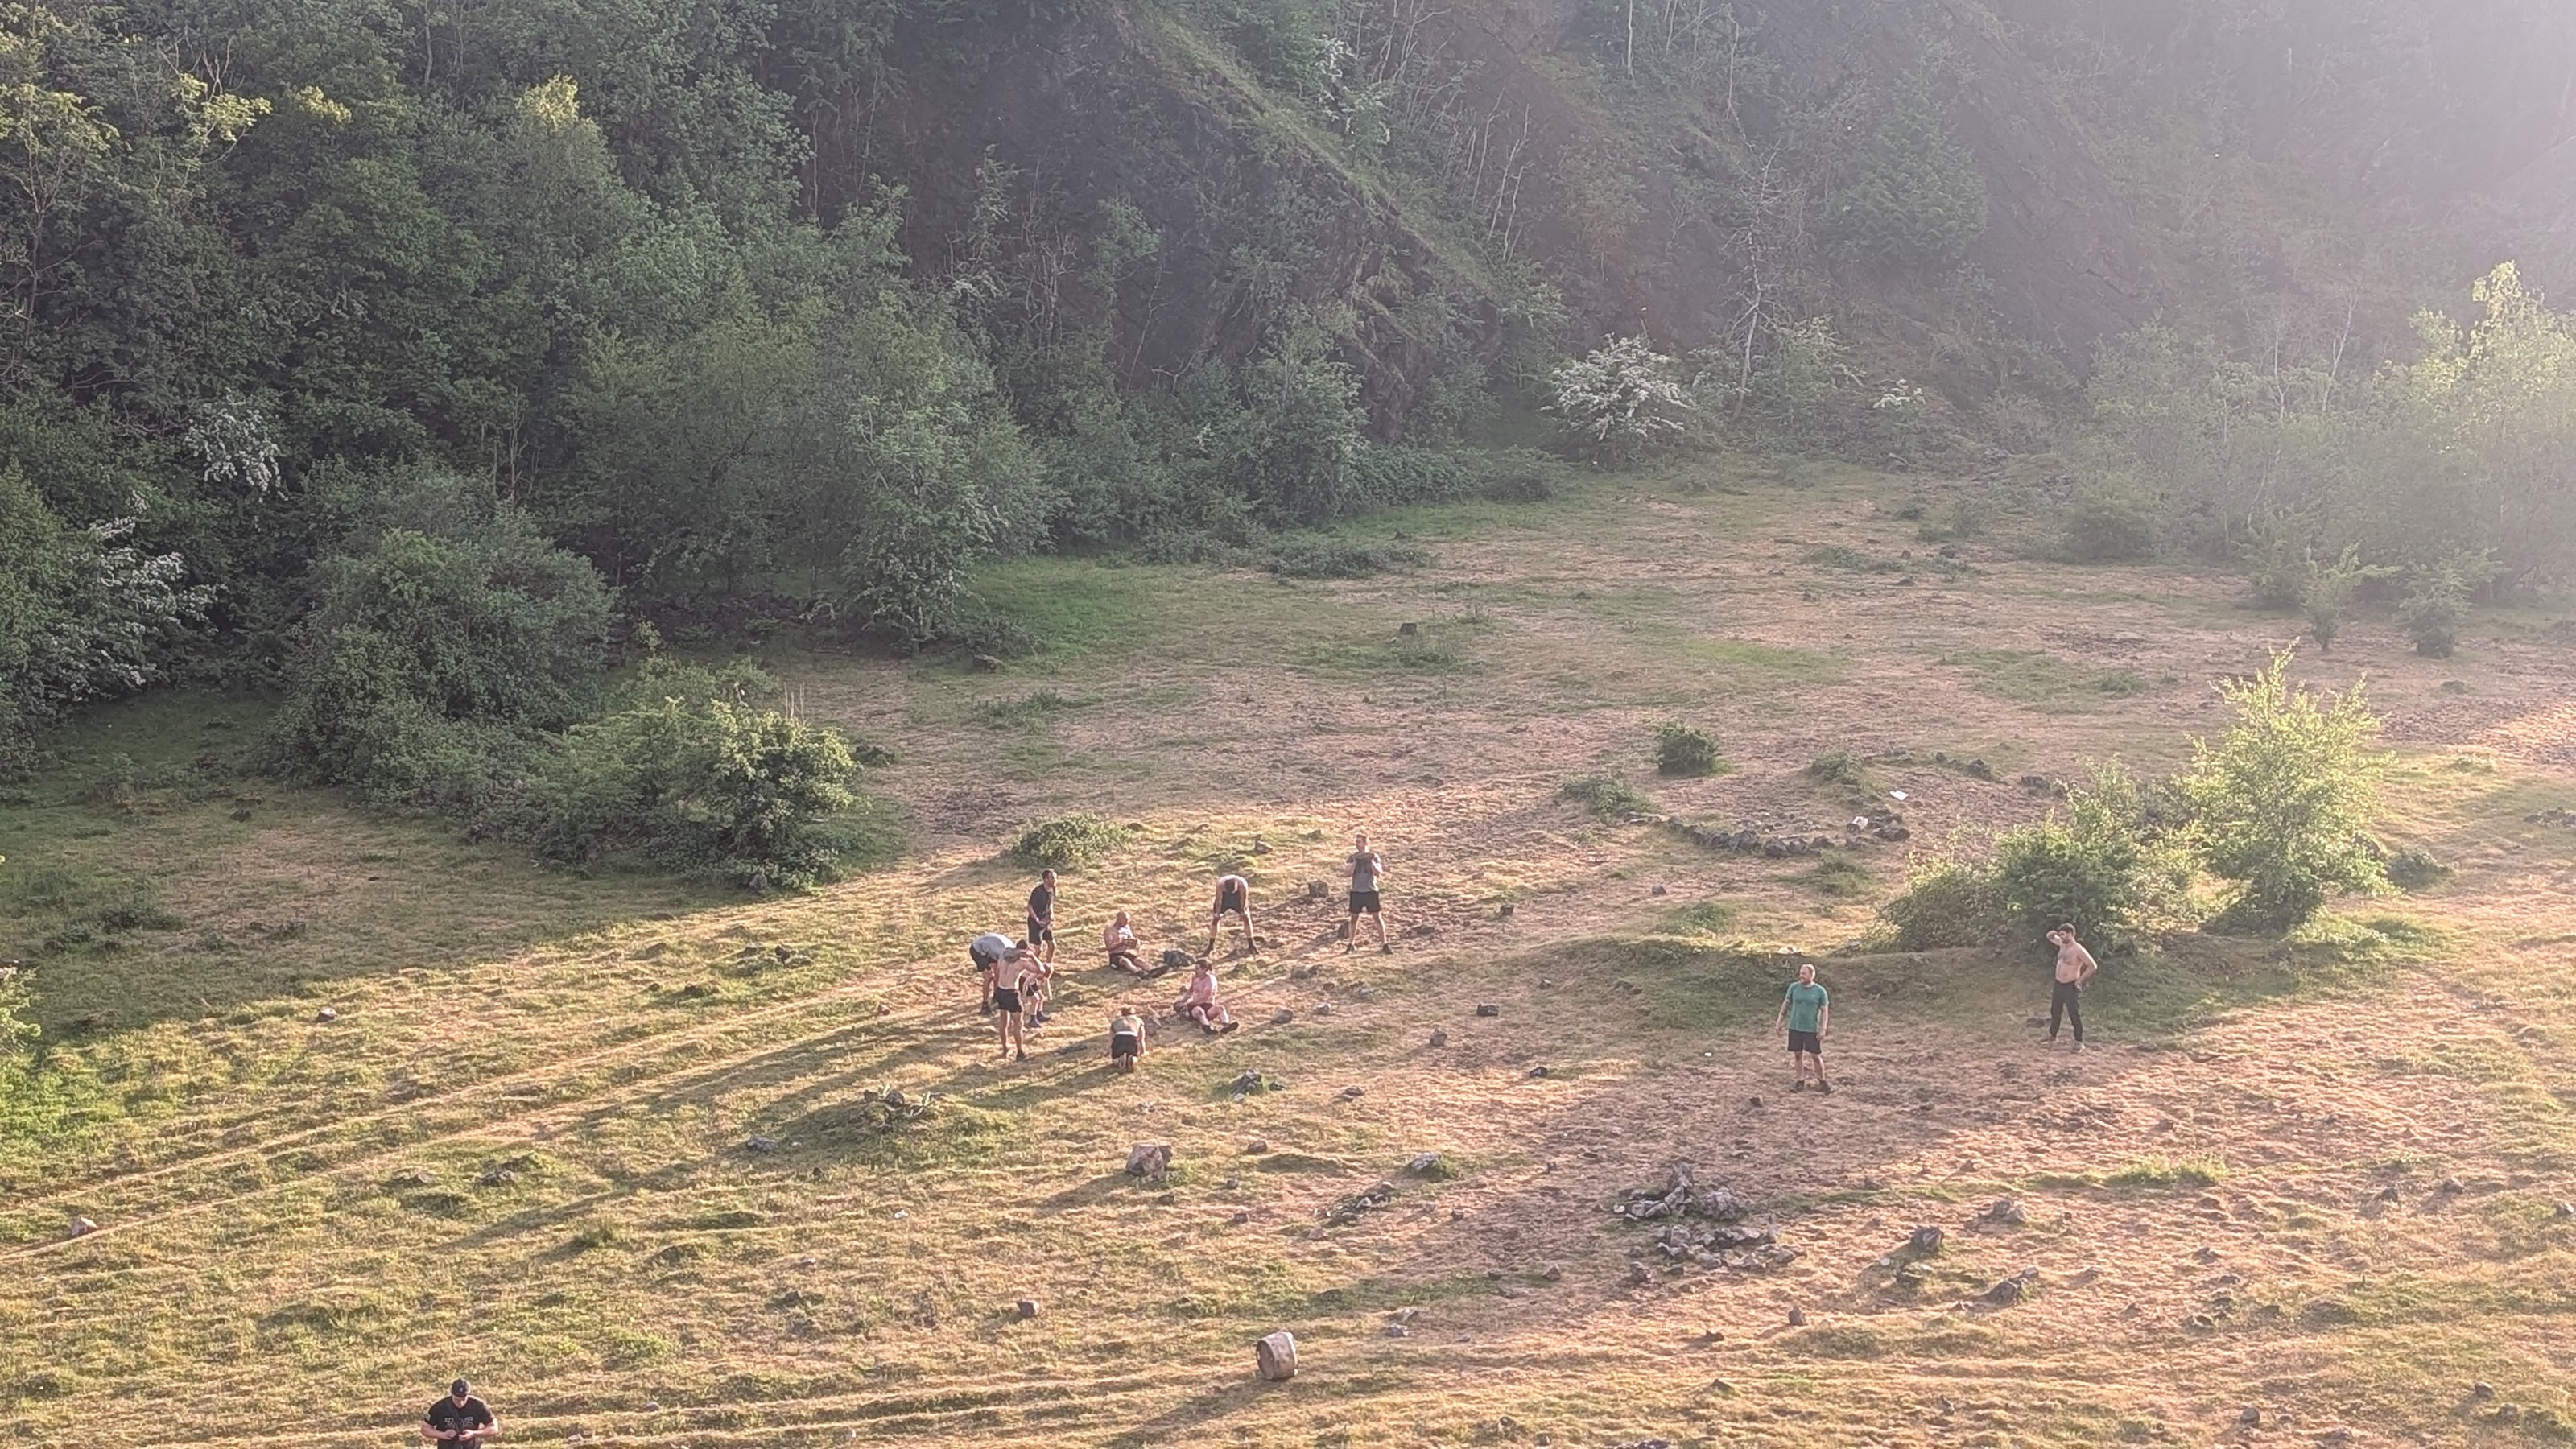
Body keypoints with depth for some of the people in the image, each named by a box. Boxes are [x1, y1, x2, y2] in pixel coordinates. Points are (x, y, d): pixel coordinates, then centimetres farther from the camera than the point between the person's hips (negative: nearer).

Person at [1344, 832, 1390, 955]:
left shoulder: (1374, 856, 1)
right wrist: (1355, 861, -15)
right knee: (1354, 917, 6)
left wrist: (1371, 860, -18)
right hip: (1356, 891, 2)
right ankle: (1351, 944, 16)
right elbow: (1349, 873, -6)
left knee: (1377, 917, -4)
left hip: (1370, 891, -2)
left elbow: (1378, 873, -9)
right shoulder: (1353, 857, 6)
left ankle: (1384, 944, 1)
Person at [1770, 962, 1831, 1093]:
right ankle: (1800, 1081, 19)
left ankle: (1822, 1081, 19)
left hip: (1812, 1029, -2)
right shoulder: (1794, 987, 0)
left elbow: (1824, 1011, -1)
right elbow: (1786, 1004, 9)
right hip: (1795, 1028, 2)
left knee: (1816, 1056, 3)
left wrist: (1823, 1029, -8)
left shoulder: (1820, 991, -5)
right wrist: (1779, 1021, 6)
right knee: (1798, 1055, 7)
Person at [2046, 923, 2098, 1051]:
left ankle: (2079, 1042, 1)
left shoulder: (2078, 950, -19)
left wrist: (2080, 979, -14)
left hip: (2071, 987, -8)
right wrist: (2052, 933, -4)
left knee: (2075, 1015, -6)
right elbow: (2050, 937, 22)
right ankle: (2052, 1038, 29)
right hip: (2058, 985, 8)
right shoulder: (2062, 944, 4)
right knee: (2055, 1012, 16)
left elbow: (2093, 966, -18)